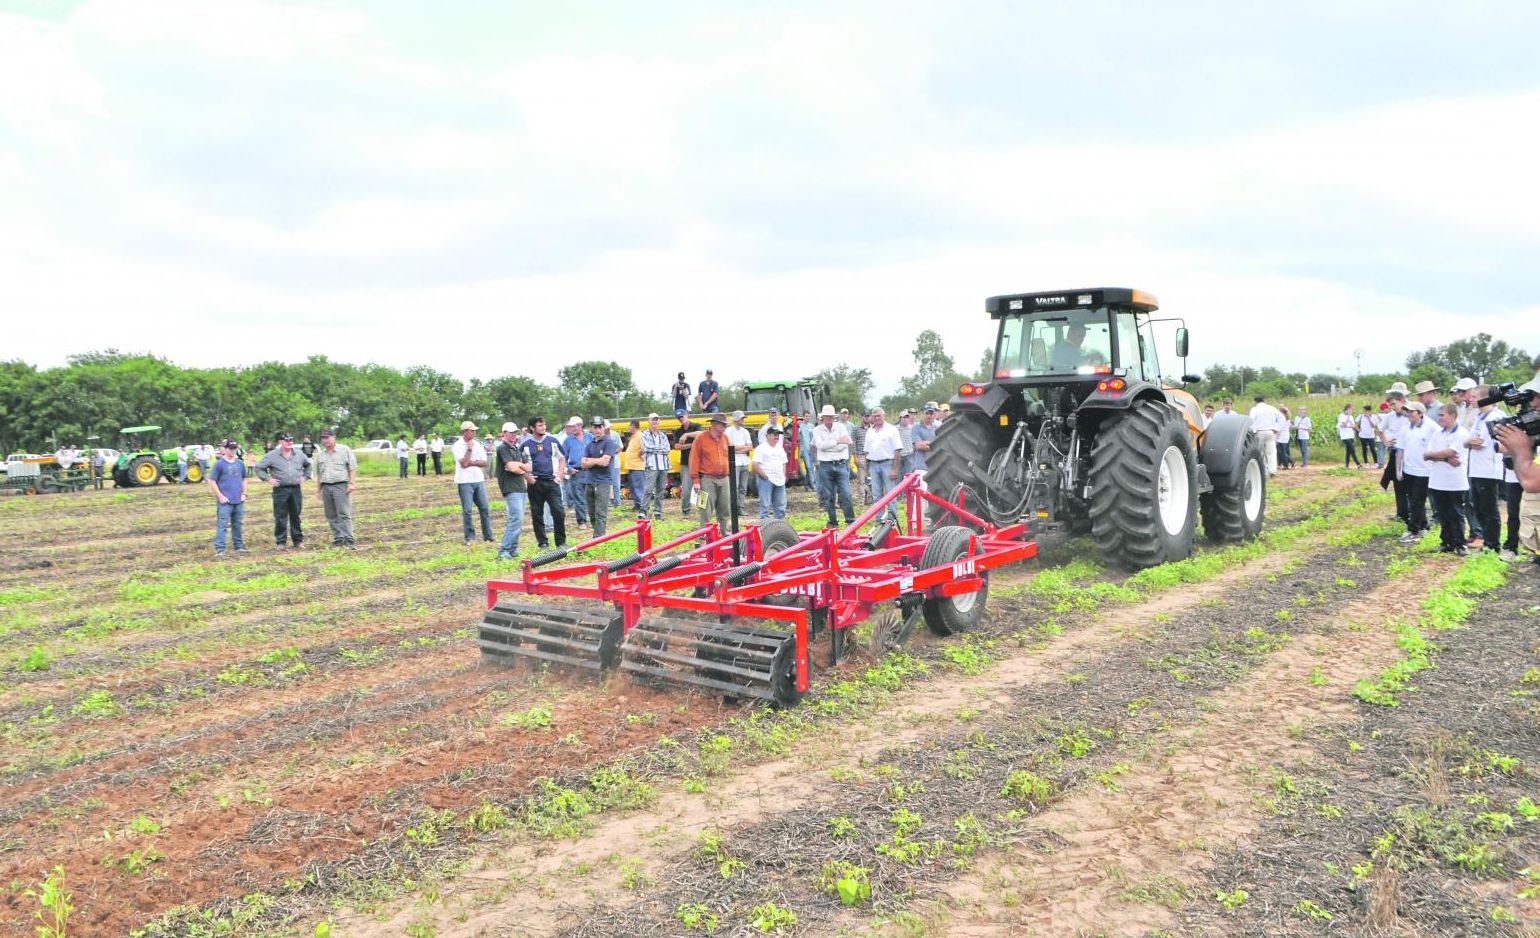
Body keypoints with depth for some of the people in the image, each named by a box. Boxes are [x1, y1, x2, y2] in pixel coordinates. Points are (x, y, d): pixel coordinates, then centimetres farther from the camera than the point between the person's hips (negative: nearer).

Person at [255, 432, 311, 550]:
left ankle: (298, 541, 14)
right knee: (280, 518, -1)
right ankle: (281, 542, 5)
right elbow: (259, 467, 5)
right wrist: (267, 479, -4)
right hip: (280, 490, -3)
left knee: (296, 516, 8)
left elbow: (308, 465, 26)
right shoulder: (272, 456, -1)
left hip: (296, 489, 3)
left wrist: (305, 476, 14)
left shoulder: (299, 455, 9)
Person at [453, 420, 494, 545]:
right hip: (465, 481, -5)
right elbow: (464, 463, -17)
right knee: (467, 510, -2)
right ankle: (469, 537, 6)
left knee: (485, 508, 4)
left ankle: (488, 535, 12)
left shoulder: (477, 444, 8)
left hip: (479, 479, 5)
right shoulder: (458, 445, -6)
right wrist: (470, 449, -12)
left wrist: (472, 463, -12)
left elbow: (484, 462, 3)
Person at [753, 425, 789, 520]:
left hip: (780, 480, 7)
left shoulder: (780, 448, 17)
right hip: (767, 480, -7)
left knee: (781, 505, 10)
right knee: (765, 505, -7)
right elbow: (755, 465, -13)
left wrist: (783, 476, 11)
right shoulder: (761, 448, -6)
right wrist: (765, 476, -14)